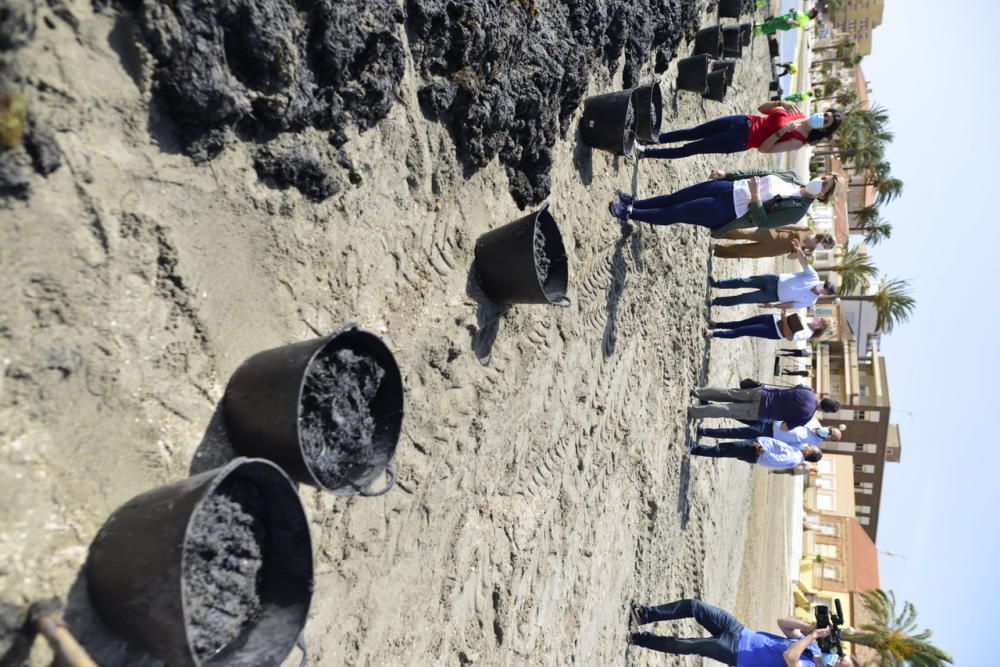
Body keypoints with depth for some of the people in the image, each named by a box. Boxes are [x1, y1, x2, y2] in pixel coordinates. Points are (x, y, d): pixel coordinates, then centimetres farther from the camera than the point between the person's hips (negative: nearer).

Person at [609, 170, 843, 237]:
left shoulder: (798, 210, -12)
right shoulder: (790, 177, 9)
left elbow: (762, 222, -18)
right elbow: (758, 173, 16)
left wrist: (755, 198, -31)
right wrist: (727, 174, 11)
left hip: (728, 212, -7)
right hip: (729, 187, 7)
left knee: (674, 214, -4)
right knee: (675, 197, 8)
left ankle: (630, 214, 8)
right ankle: (634, 203, 23)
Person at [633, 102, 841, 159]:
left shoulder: (798, 141, -11)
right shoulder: (797, 113, 6)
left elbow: (763, 148, -16)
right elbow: (762, 108, 10)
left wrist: (782, 131, -25)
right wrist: (781, 103, -8)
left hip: (740, 141, -6)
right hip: (743, 122, 6)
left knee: (689, 149, -6)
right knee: (690, 134, 5)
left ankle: (645, 152, -1)